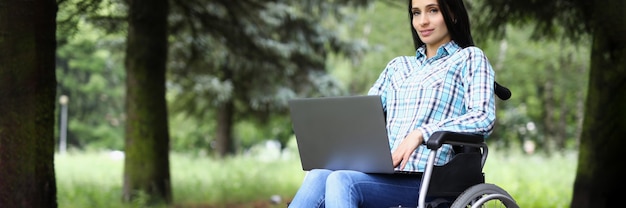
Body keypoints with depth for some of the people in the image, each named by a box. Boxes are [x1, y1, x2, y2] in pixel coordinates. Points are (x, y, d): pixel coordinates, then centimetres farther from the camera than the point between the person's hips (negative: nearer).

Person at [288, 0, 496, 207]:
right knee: (318, 176, -27)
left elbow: (483, 118, -4)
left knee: (342, 182, -32)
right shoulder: (398, 66, 29)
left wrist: (420, 134, -16)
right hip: (382, 172, 5)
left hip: (427, 181, -5)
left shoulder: (469, 58, 11)